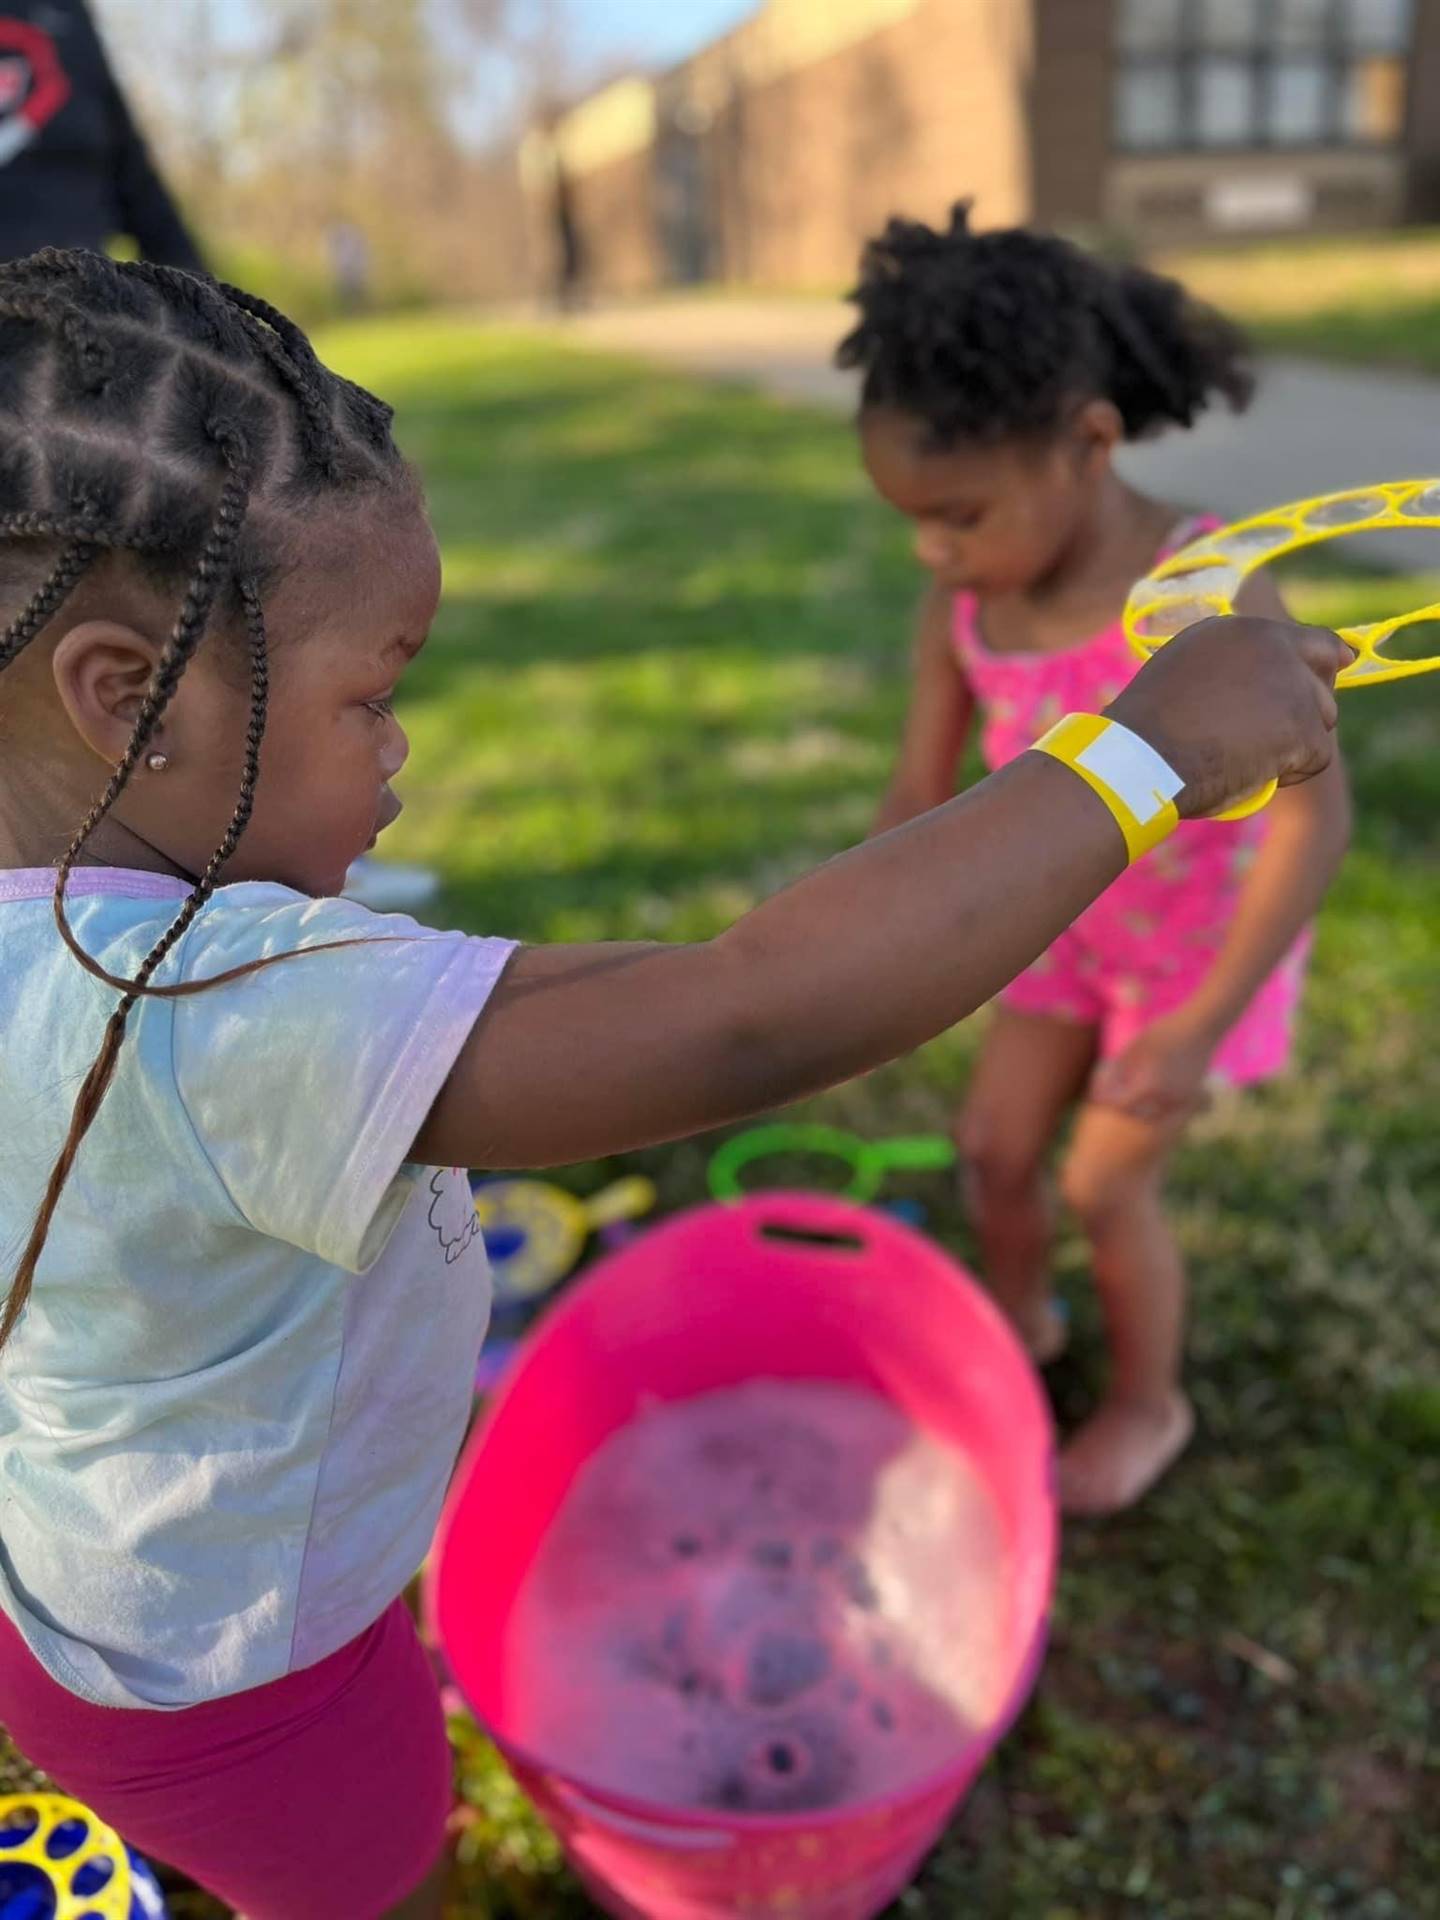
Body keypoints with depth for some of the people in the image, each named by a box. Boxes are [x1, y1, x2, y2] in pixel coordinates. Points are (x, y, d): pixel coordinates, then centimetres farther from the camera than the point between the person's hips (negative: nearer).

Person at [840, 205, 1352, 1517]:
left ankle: (1150, 1403, 29)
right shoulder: (964, 604, -15)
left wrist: (1201, 1022, -34)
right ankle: (1021, 1322, 41)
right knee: (993, 1144, 10)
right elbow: (921, 787, -4)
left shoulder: (1210, 595, -32)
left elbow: (1315, 811, -31)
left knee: (1107, 1182, 0)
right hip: (1075, 921, 5)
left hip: (1210, 931, -5)